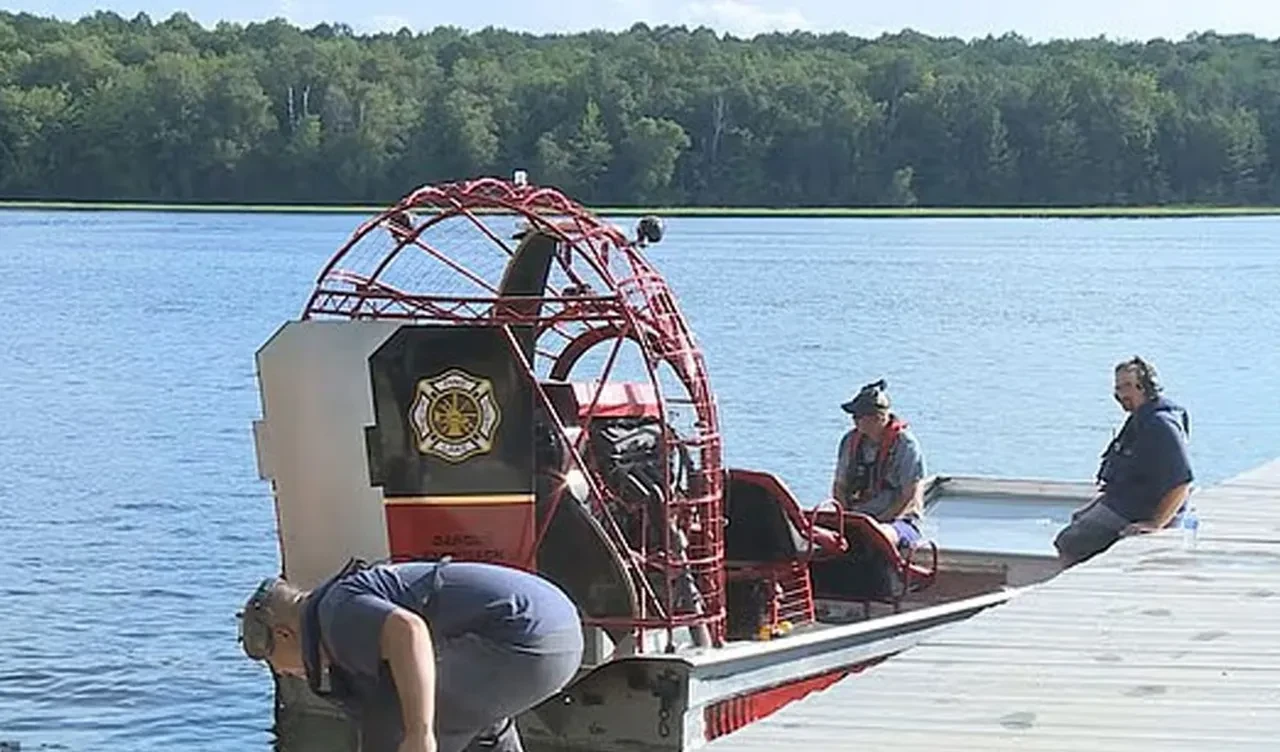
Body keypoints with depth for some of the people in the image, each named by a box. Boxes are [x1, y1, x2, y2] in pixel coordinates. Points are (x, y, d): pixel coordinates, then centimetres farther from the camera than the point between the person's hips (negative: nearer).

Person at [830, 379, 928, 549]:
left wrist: (878, 522, -17)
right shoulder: (850, 441, 9)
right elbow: (839, 486, 15)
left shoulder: (906, 444, -9)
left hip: (899, 521, -5)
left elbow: (910, 498, -10)